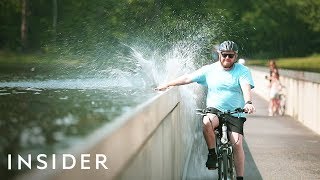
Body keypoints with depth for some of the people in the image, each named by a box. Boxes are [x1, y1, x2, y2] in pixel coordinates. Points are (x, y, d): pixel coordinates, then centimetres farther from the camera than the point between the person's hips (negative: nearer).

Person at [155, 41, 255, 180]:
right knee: (207, 122, -34)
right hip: (214, 109, 1)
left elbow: (246, 87, -16)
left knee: (237, 144, -17)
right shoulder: (210, 69, 6)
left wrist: (248, 103, -36)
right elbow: (188, 78, 7)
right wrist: (167, 85, 1)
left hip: (235, 114, -1)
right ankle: (212, 154, -13)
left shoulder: (242, 71, 1)